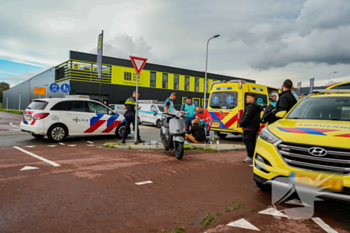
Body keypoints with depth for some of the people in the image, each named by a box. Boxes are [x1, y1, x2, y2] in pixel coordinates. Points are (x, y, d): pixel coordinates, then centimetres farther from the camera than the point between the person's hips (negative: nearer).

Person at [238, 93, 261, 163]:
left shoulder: (250, 107, -15)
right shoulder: (256, 107, 19)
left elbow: (247, 117, -20)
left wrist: (240, 124, -10)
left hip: (249, 128, -10)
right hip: (255, 127, 10)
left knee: (248, 142, -7)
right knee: (252, 142, 15)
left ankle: (250, 157, -6)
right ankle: (253, 156, 21)